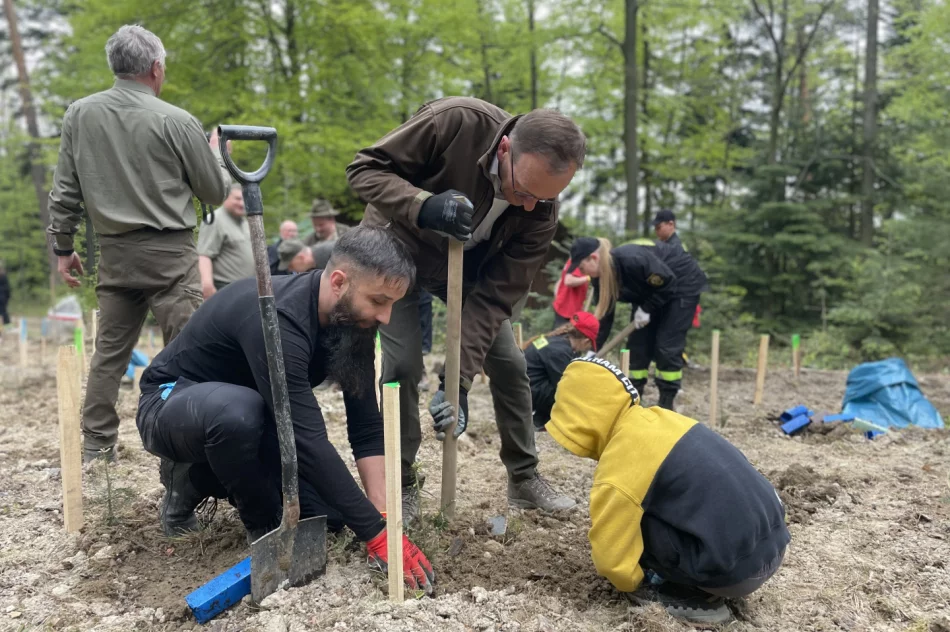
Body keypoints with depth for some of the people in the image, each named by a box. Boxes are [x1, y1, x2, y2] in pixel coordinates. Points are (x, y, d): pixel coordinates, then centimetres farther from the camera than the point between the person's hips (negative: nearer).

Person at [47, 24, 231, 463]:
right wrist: (216, 154, 20)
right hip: (168, 252, -5)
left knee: (109, 350, 13)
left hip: (114, 252, 5)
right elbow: (216, 192, 2)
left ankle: (95, 446, 20)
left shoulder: (79, 114, 5)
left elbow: (64, 191, 8)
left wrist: (62, 246, 18)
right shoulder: (176, 122, -7)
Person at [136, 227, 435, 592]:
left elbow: (366, 427, -12)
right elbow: (307, 438, -40)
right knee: (238, 410, -41)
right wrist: (376, 533, -37)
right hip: (171, 404, -7)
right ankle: (239, 512, -12)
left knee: (328, 511, -6)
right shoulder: (276, 317, -37)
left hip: (246, 415, 7)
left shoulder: (351, 318, -12)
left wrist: (384, 515, -22)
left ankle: (204, 477, 15)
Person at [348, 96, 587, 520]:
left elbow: (496, 295, -24)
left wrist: (458, 381, -31)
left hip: (468, 267, 3)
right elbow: (364, 169, -27)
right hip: (398, 249, -3)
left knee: (509, 364, 1)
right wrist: (423, 207, -47)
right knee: (403, 364, -15)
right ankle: (402, 486, 6)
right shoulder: (457, 122, -35)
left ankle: (524, 479, 19)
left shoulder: (541, 212, -25)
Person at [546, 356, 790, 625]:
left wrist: (631, 583, 11)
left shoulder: (620, 465, -17)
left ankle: (691, 597, 3)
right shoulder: (656, 419, 8)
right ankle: (698, 586, 16)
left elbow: (612, 557, -12)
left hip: (738, 569, -8)